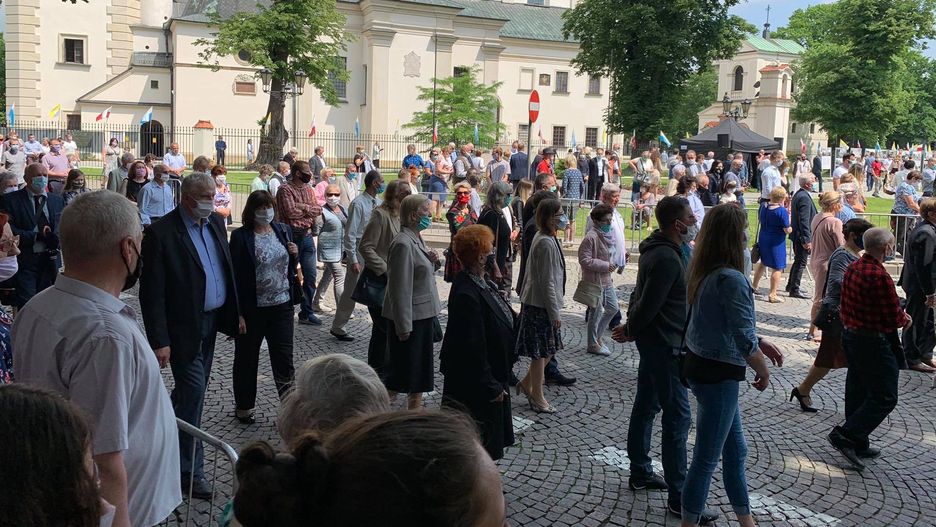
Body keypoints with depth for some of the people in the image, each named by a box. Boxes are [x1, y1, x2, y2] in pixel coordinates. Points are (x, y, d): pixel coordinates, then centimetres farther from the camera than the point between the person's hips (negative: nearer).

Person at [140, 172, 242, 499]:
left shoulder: (216, 223, 5)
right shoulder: (161, 233, -17)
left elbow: (227, 270, 14)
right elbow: (152, 293, -17)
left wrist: (236, 312, 12)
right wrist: (159, 341, -19)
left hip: (212, 320, 7)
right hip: (184, 327, -7)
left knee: (193, 388, 19)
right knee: (193, 392, -3)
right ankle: (190, 470, 9)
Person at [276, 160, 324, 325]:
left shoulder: (309, 190, 14)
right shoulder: (285, 190, -8)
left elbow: (318, 210, 3)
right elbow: (291, 211, -20)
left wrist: (303, 207, -13)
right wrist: (309, 210, -5)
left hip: (307, 236, 6)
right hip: (291, 236, -6)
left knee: (310, 276, 7)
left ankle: (306, 313, 17)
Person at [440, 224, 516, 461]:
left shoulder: (482, 282, 3)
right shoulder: (466, 294, -28)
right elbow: (473, 346, -27)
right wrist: (491, 386, -21)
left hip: (491, 376, 10)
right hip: (474, 385, -10)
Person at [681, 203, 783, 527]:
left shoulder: (703, 273, 4)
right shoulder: (731, 279, -24)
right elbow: (744, 340, -23)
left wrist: (759, 342, 12)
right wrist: (763, 371, -6)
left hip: (700, 364, 9)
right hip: (718, 374, -9)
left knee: (735, 450, 23)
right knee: (707, 458, 6)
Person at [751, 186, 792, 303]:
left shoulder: (763, 208, 0)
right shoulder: (782, 211, -19)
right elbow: (787, 230, -18)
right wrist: (791, 228, 1)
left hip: (763, 239, 7)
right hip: (776, 242, -7)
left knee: (763, 262, 26)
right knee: (777, 268, 2)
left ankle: (754, 286, 36)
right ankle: (772, 295, 3)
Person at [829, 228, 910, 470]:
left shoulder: (852, 268, 4)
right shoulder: (880, 276, -23)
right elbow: (894, 317, -19)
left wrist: (899, 315, 10)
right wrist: (904, 318, 6)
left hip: (850, 335, 9)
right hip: (874, 342, -9)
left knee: (857, 392, 16)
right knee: (884, 397, 2)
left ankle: (859, 445, 26)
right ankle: (845, 435, -2)